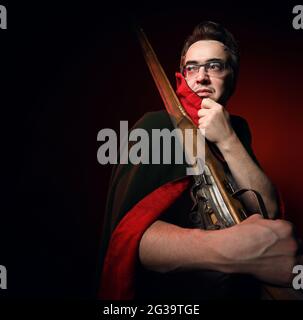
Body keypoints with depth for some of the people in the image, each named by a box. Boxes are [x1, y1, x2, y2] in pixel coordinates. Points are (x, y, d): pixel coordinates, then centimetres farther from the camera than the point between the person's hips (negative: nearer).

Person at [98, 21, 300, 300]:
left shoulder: (237, 129, 6)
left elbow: (269, 209, -4)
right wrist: (231, 250, -33)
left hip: (238, 287, 4)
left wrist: (228, 140, -17)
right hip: (168, 289, -4)